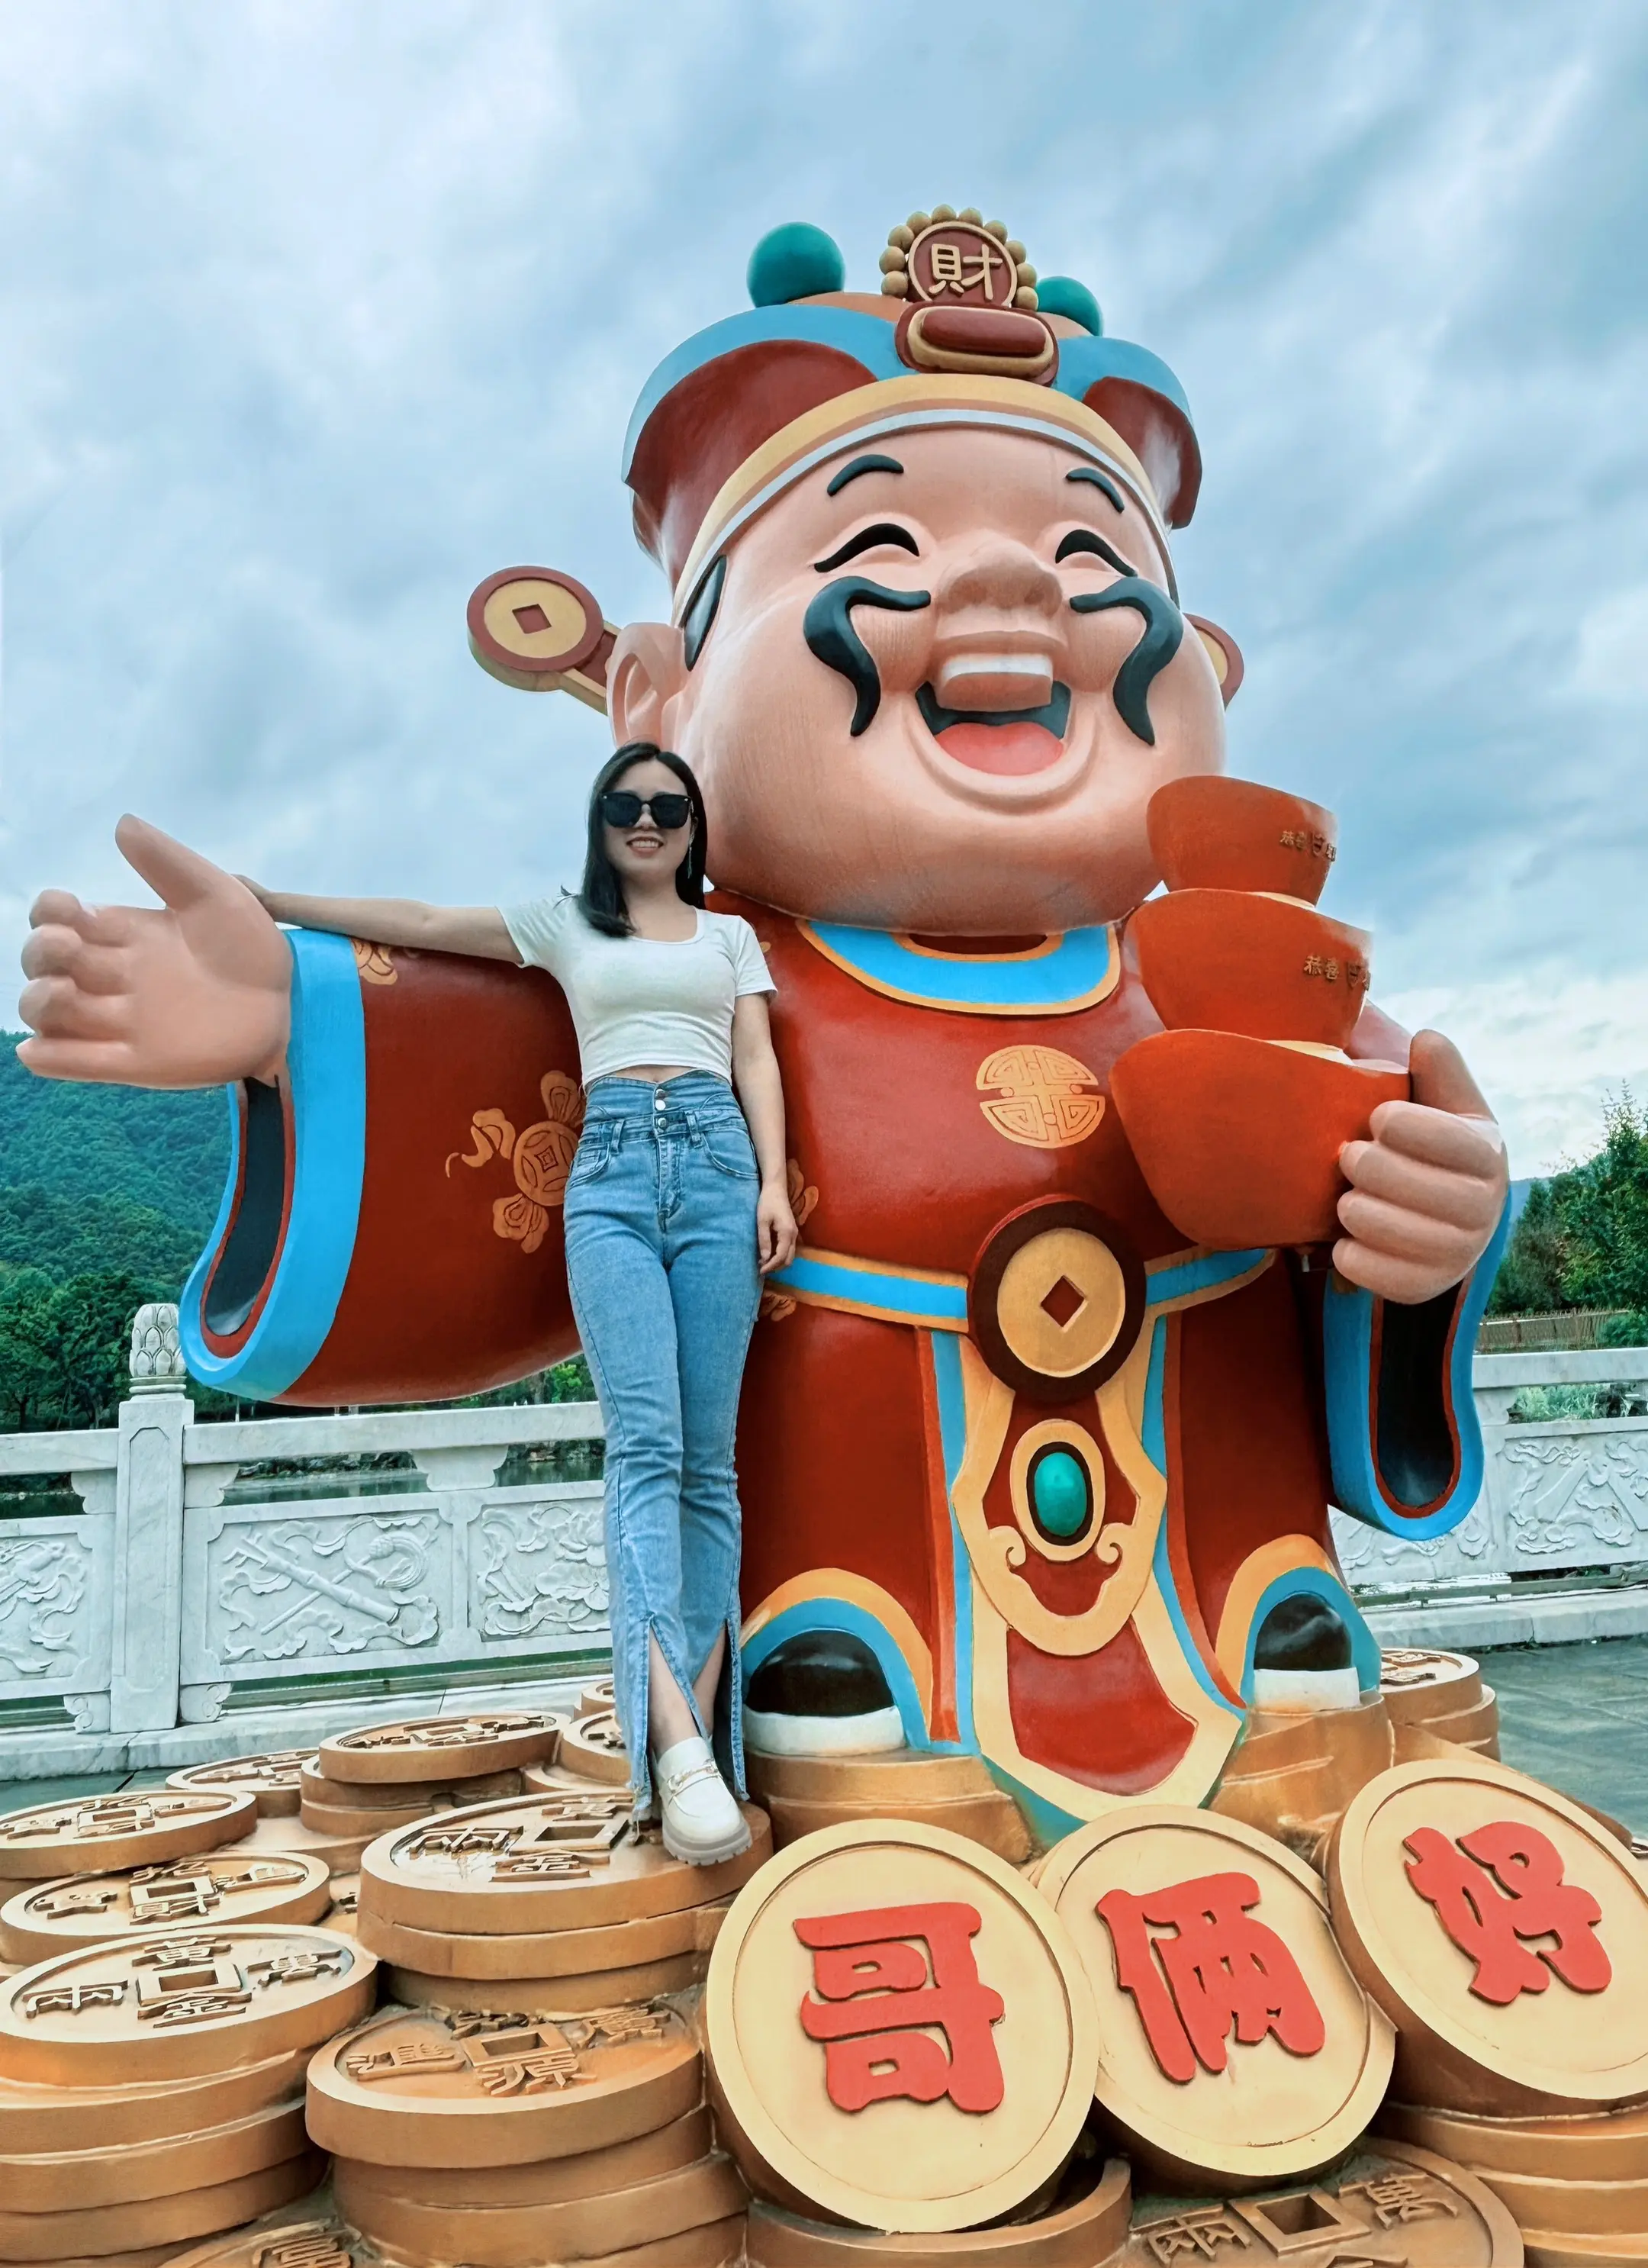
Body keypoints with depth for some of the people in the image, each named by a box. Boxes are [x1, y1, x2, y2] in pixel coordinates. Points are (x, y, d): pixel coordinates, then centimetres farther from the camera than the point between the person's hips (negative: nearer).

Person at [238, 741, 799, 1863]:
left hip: (717, 1158, 1)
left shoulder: (730, 934, 22)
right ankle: (677, 1741, -25)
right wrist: (270, 902, 21)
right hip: (612, 1170, -1)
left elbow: (757, 1062, 13)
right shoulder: (565, 925, 22)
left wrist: (774, 1184, -1)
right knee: (646, 1443, -17)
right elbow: (418, 922, 22)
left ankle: (695, 1727, -2)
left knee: (707, 1456, -5)